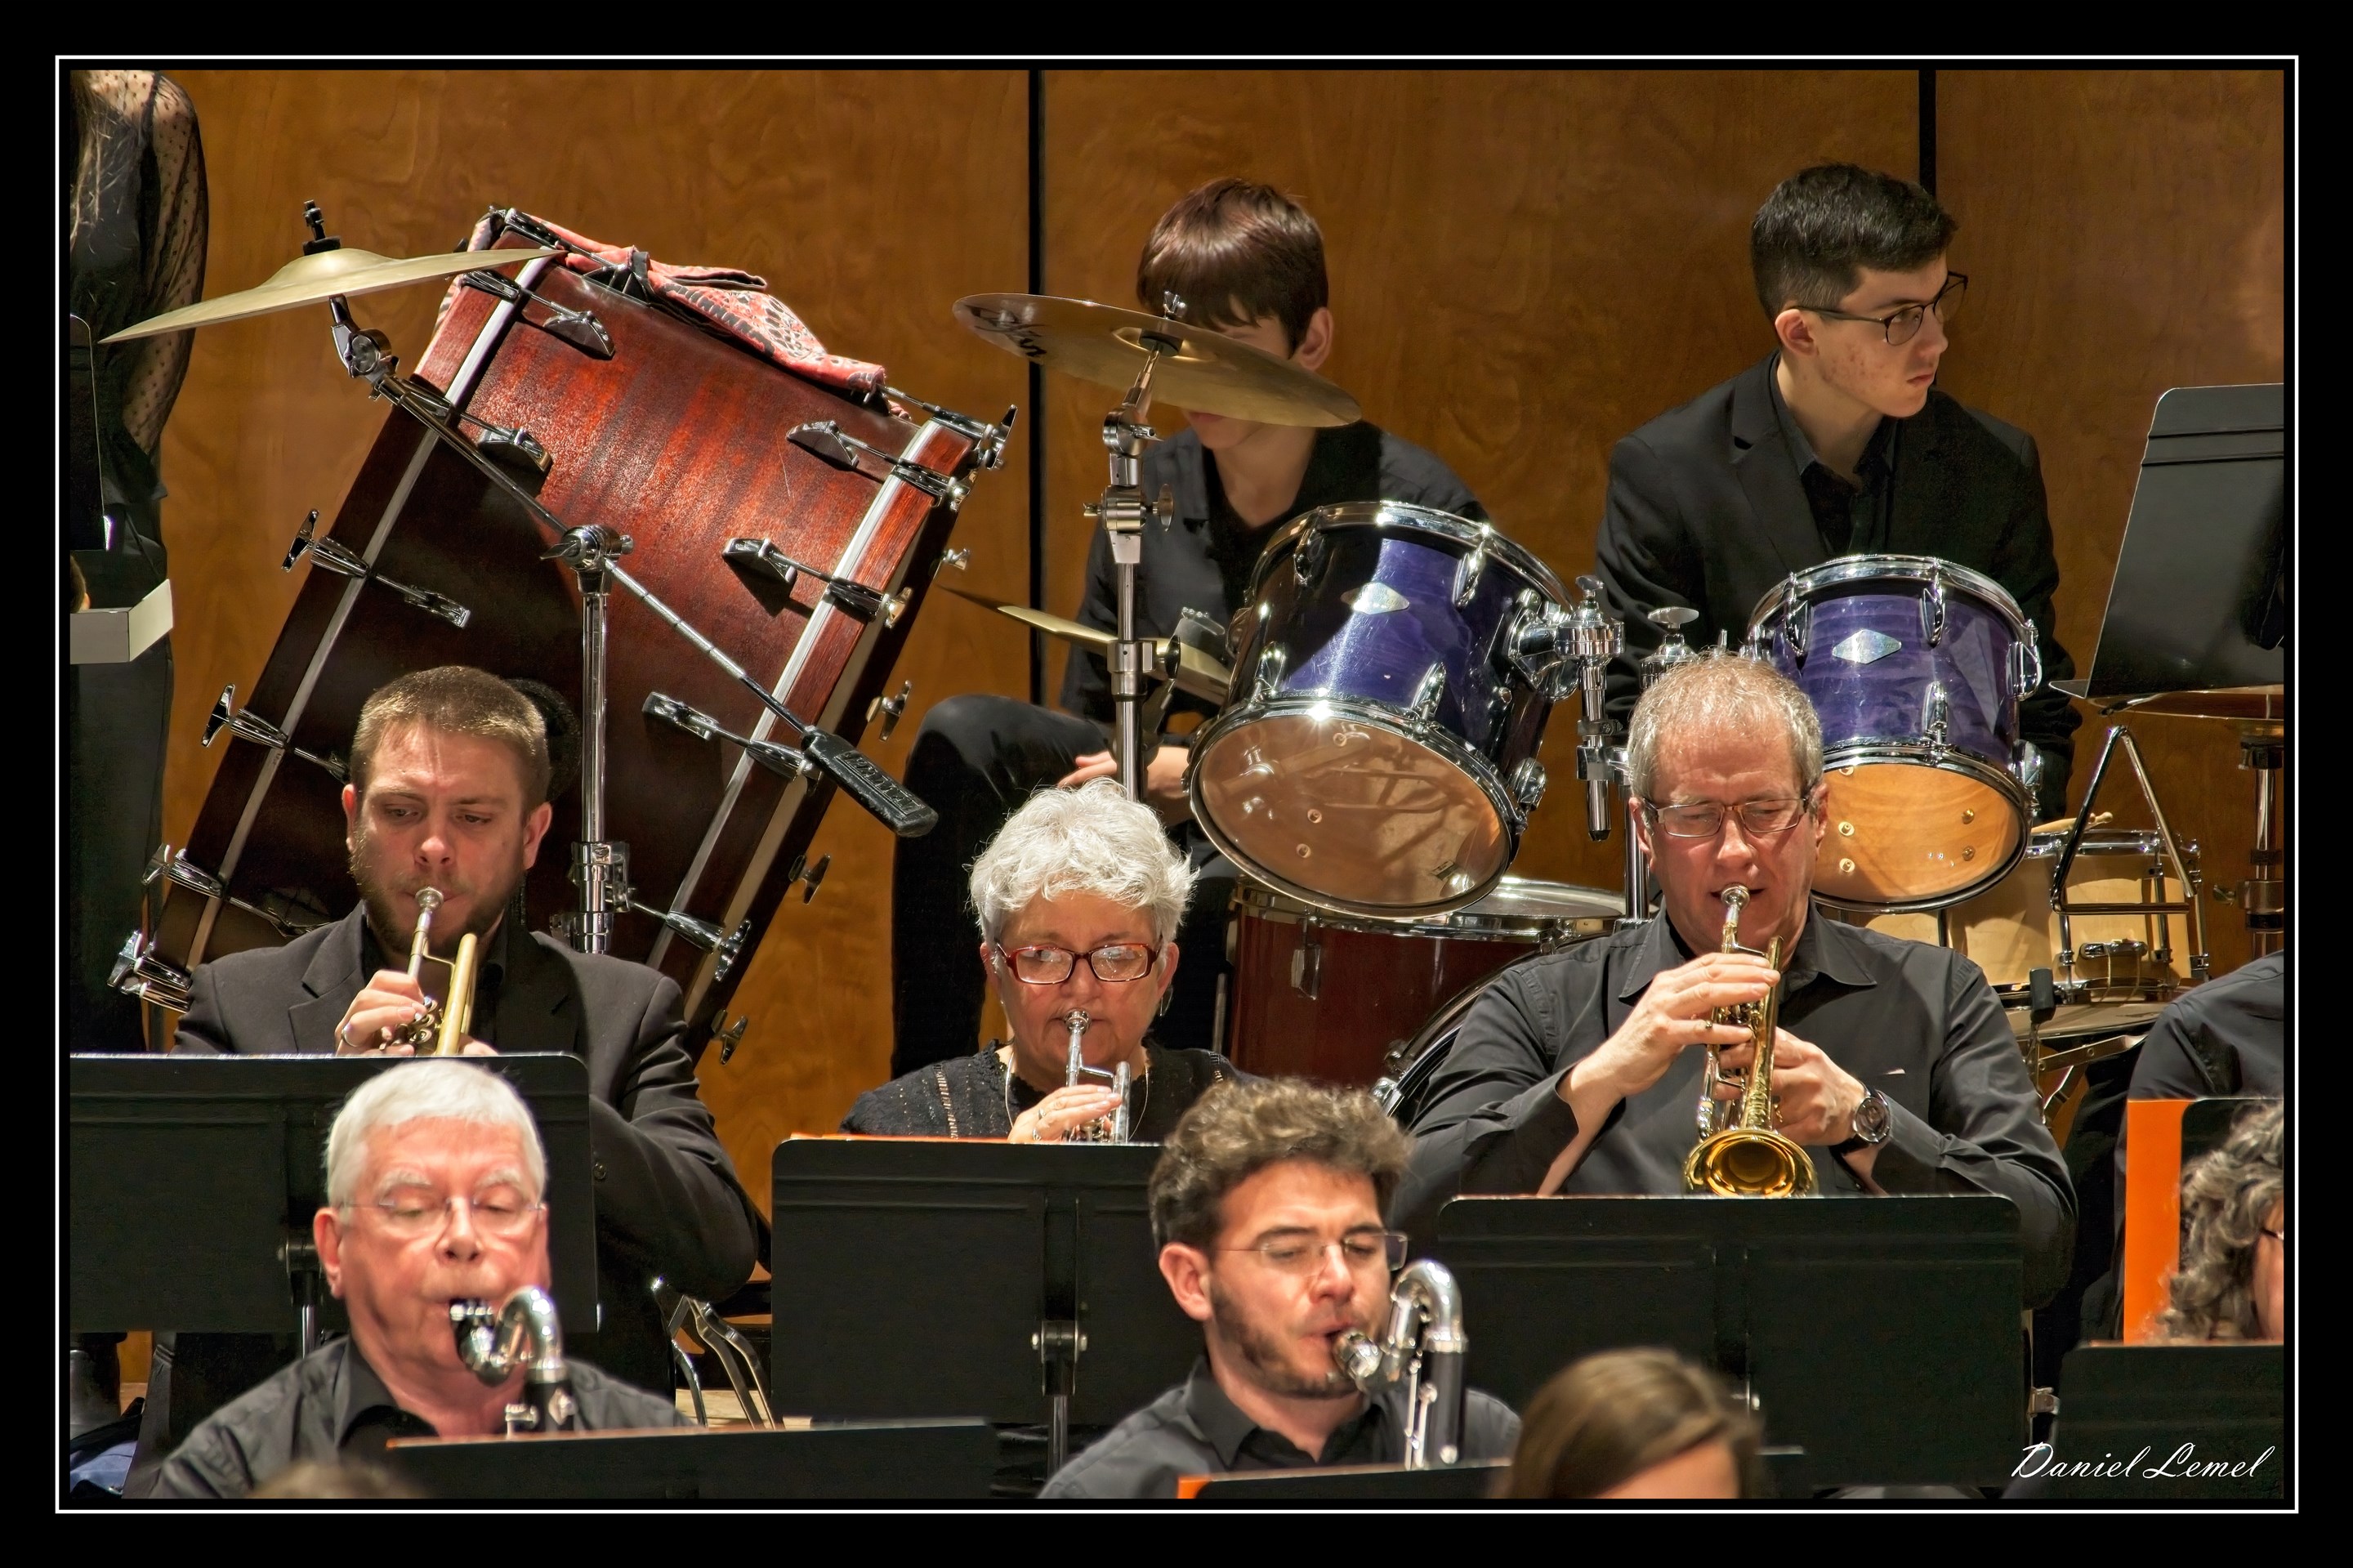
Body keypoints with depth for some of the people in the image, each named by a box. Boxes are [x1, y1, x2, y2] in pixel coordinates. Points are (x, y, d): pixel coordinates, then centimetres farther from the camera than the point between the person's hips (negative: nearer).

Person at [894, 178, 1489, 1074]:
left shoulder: (1413, 511, -8)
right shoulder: (1150, 496, 8)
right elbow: (1087, 717, 15)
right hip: (1178, 825, 6)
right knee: (960, 739, -16)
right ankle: (921, 1097, -15)